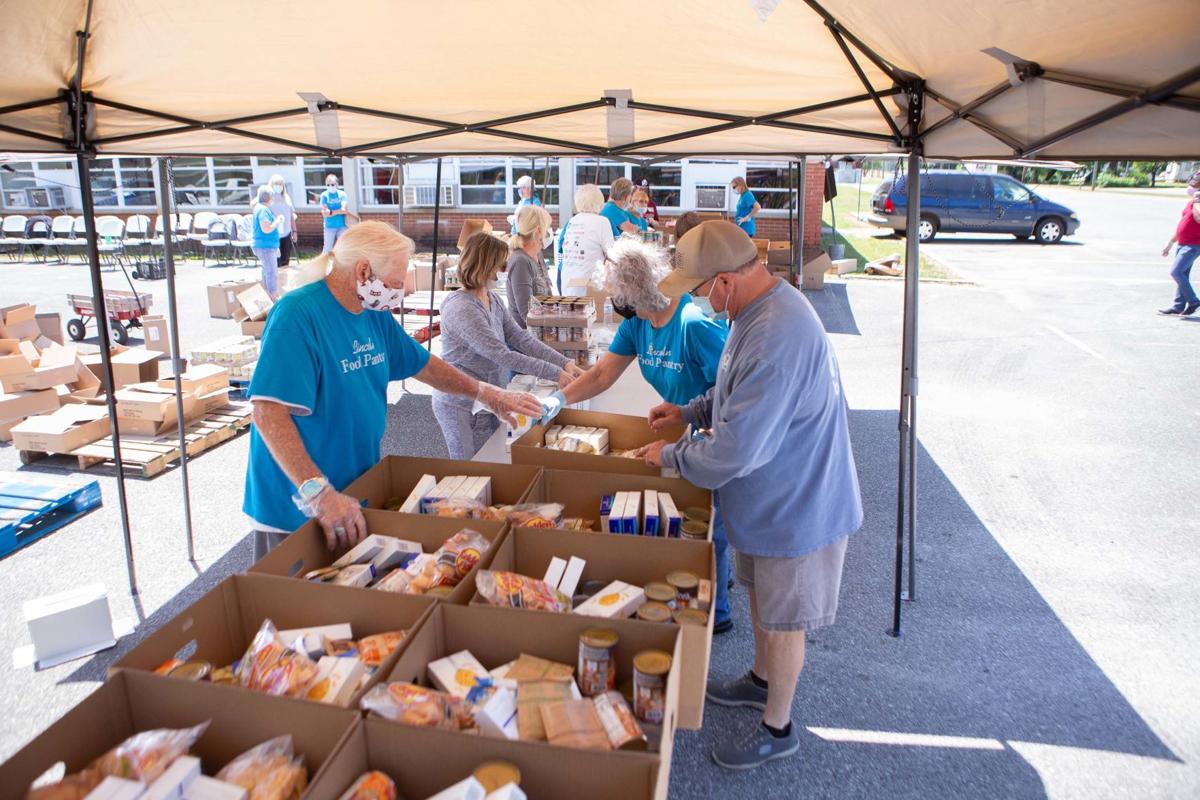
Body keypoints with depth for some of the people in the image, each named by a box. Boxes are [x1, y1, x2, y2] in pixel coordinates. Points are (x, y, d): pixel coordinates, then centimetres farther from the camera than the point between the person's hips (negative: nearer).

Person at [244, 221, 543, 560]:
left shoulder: (374, 314, 5)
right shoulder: (297, 316, -22)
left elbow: (422, 365, 19)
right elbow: (269, 412, -30)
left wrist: (486, 393, 17)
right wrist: (318, 493, -37)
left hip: (358, 493, 8)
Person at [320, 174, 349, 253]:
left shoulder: (342, 194, 0)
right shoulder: (324, 195, -3)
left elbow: (344, 209, -10)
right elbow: (324, 213, -10)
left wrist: (330, 212, -10)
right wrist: (339, 211, -12)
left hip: (342, 226, 1)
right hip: (330, 227, -1)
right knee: (327, 248, 1)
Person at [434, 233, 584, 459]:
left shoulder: (493, 299, 4)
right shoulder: (461, 309, -23)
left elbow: (521, 339, 1)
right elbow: (501, 356, -27)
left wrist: (564, 363, -10)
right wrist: (555, 373, -25)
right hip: (463, 408, -8)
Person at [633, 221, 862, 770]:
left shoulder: (776, 339, -36)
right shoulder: (760, 309, -2)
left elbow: (736, 452, -33)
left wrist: (671, 456, -16)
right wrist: (691, 411, 7)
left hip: (795, 505, -10)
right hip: (773, 494, 10)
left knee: (782, 619, 10)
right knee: (761, 594, 27)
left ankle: (777, 729, 33)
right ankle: (762, 681, 52)